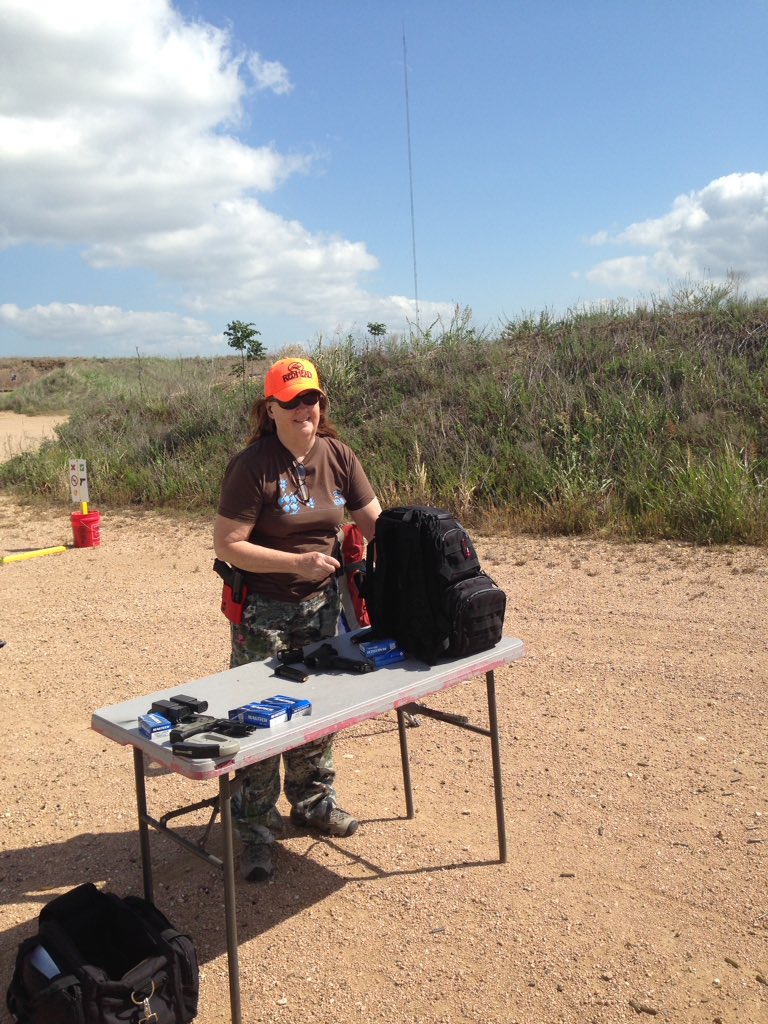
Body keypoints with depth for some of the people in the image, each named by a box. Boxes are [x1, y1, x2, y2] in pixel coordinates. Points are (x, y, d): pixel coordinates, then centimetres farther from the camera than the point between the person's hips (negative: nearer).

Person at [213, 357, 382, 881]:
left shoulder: (337, 456, -1)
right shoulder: (253, 465, -17)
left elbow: (377, 523, 1)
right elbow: (227, 544, -18)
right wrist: (296, 563, -25)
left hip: (322, 603, 6)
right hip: (264, 610, -5)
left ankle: (313, 802, 38)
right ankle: (254, 830, 19)